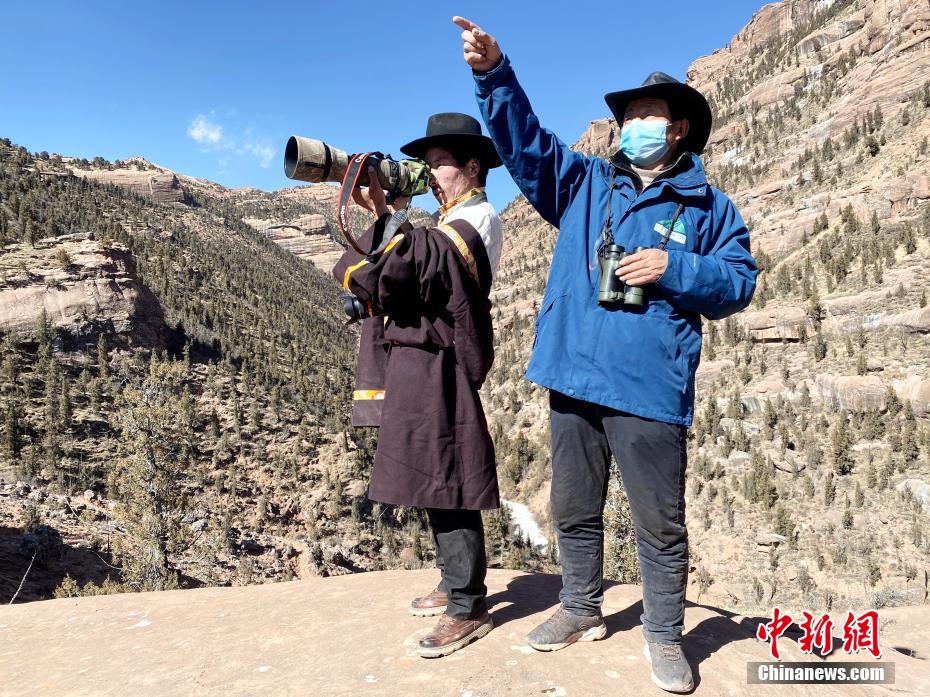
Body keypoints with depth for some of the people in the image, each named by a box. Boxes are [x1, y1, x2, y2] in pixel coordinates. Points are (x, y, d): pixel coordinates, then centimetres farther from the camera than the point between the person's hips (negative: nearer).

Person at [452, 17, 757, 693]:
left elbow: (739, 282, 4)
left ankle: (664, 636, 27)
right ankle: (582, 610, 35)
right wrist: (494, 71, -10)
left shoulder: (708, 205, 7)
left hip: (649, 389, -3)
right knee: (574, 510, 16)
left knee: (661, 523, 7)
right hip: (574, 379, 3)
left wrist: (674, 269, -13)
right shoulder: (583, 183, 12)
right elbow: (524, 139, 4)